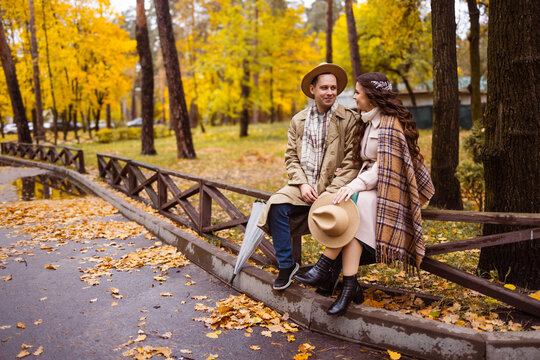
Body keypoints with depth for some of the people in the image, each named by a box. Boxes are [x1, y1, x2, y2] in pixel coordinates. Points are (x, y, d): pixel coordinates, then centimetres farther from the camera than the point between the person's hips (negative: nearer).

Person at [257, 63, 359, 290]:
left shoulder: (348, 119, 0)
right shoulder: (298, 120, 13)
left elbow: (351, 163, -5)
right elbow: (291, 157, 11)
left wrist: (330, 193, -15)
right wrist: (302, 184, -7)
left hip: (333, 188, -3)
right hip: (303, 185, 3)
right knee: (277, 206, -23)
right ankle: (286, 265, -7)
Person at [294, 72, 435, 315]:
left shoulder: (390, 124, -11)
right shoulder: (368, 122, 18)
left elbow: (384, 168, -20)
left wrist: (355, 185, -31)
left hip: (387, 192, -7)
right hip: (370, 188, 7)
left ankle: (323, 269, -25)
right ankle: (350, 286, -29)